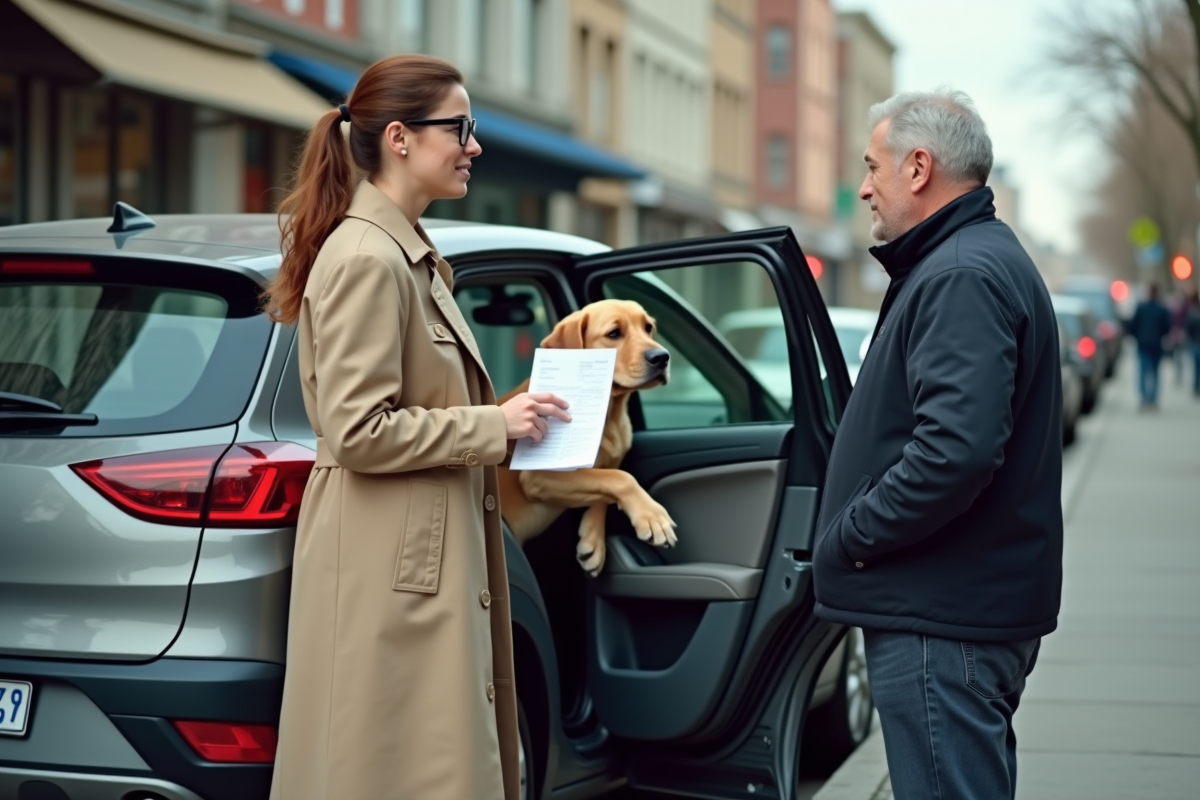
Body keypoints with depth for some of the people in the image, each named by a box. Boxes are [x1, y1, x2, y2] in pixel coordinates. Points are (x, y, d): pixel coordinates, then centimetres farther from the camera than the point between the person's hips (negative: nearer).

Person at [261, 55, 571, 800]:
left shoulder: (411, 254, 15)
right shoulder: (365, 259, -16)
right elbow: (358, 431, -21)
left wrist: (506, 418, 9)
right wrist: (495, 425, -15)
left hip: (428, 556, 10)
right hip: (391, 569, -10)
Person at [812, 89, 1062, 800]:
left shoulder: (963, 277, -18)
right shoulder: (986, 257, 18)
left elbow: (955, 452, -30)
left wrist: (849, 536, -17)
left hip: (942, 624, -11)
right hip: (980, 605, 11)